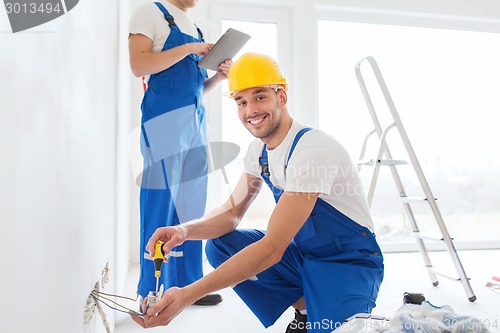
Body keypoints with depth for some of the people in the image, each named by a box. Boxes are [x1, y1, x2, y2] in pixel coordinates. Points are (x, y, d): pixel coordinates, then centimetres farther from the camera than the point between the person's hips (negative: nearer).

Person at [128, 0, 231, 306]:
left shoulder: (194, 27, 24)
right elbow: (138, 65, -11)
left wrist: (218, 77, 6)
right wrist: (187, 49, -10)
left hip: (196, 119, 7)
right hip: (165, 117, -7)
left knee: (191, 206, 6)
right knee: (161, 203, -6)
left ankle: (187, 284, 16)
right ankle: (152, 292, 5)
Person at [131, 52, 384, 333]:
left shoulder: (312, 149, -27)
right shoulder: (259, 149, 0)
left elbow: (272, 247, -30)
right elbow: (232, 212, 3)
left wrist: (189, 295, -34)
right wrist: (184, 231, -19)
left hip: (351, 262, -7)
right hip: (303, 253, 8)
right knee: (219, 244, -6)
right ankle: (306, 310, 5)